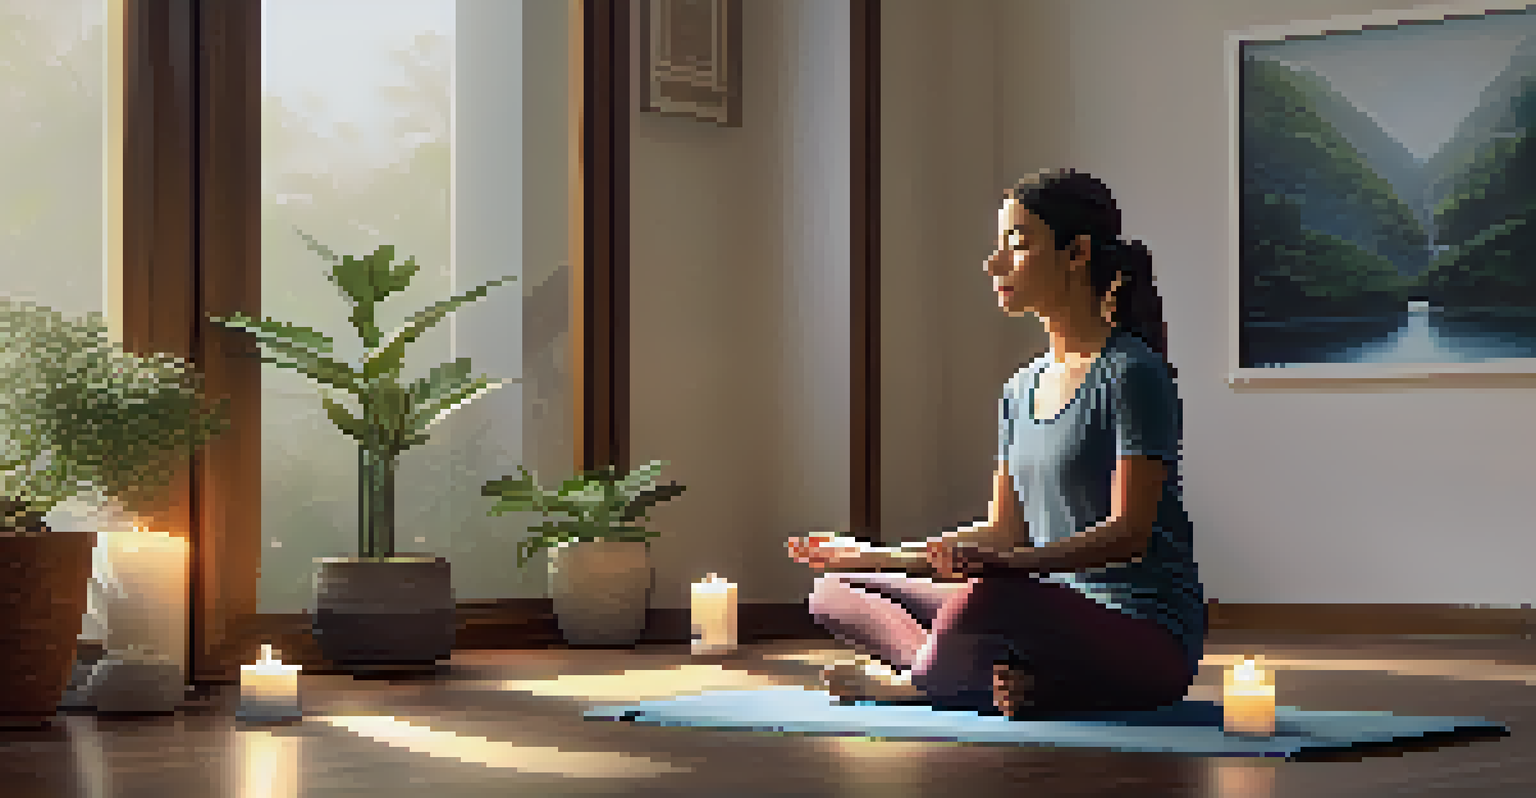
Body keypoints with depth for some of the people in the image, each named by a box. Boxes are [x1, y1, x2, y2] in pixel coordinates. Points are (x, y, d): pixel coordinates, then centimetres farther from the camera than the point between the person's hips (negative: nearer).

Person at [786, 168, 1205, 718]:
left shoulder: (1132, 374, -10)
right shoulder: (1023, 389, 16)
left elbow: (1128, 530, -18)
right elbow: (1002, 532, 19)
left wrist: (1016, 563, -34)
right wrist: (873, 557, 14)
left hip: (1147, 642, -9)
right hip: (1057, 617, 9)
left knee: (990, 594, -40)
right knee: (835, 595, 2)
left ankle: (905, 680, -9)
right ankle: (997, 682, -20)